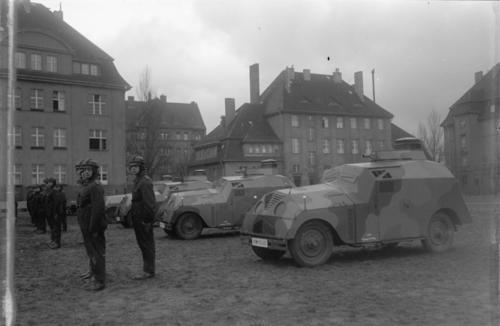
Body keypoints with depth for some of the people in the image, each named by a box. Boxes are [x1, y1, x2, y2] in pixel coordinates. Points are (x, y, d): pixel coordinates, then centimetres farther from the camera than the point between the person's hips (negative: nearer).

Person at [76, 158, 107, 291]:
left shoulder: (95, 187, -19)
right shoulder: (85, 186, 14)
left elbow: (98, 208, -25)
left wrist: (93, 228, -25)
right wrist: (86, 228, 19)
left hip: (93, 227, -10)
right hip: (86, 227, 10)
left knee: (97, 252, -5)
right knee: (90, 250, 24)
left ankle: (99, 280, -1)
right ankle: (93, 272, 42)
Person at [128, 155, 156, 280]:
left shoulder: (145, 182, -17)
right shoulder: (138, 181, 15)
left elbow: (149, 203, -21)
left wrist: (147, 220, -21)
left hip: (143, 219, -10)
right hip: (138, 218, 10)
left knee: (146, 245, -4)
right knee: (143, 244, 15)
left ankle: (148, 271, 3)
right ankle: (148, 269, 23)